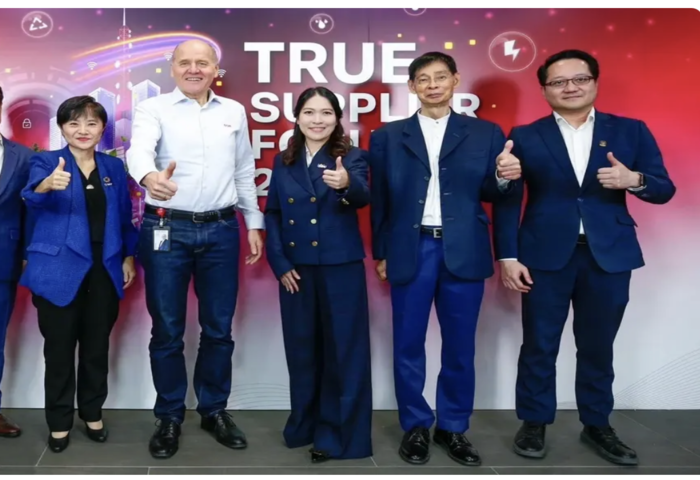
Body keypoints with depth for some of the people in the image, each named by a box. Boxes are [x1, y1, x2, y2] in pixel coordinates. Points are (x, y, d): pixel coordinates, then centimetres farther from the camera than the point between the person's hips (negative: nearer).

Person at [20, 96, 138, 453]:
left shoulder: (114, 167, 7)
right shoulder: (46, 162, -4)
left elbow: (125, 216, 13)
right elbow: (32, 197, -25)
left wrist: (129, 257, 7)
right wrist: (47, 185, -47)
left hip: (104, 271, 3)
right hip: (59, 270, -3)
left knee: (97, 347, 12)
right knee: (59, 349, 6)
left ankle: (92, 413, 29)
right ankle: (59, 422, 22)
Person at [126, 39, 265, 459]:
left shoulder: (234, 111, 11)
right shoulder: (154, 108, 0)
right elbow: (139, 149, -20)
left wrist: (254, 223, 11)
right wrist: (149, 176, -43)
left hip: (221, 230, 3)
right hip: (167, 229, -2)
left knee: (219, 328, 10)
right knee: (167, 330, 6)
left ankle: (215, 410, 28)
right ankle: (170, 417, 23)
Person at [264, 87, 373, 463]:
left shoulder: (352, 157, -4)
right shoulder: (284, 161, 6)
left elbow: (362, 197, -23)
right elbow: (272, 214, 8)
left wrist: (346, 184, -46)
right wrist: (279, 263, -2)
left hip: (341, 267, -3)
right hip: (296, 269, 4)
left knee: (343, 349, 3)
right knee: (302, 348, 13)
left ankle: (338, 433, 18)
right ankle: (305, 425, 31)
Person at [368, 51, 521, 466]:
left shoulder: (485, 133, 7)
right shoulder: (388, 136, 8)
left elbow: (492, 196, 6)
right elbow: (380, 199, 7)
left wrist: (503, 178, -16)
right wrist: (381, 253, 6)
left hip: (464, 252, 0)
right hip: (411, 250, 0)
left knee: (460, 346, 8)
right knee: (409, 344, 6)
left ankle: (453, 428, 25)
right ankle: (415, 427, 22)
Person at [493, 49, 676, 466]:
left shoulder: (631, 131, 6)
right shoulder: (525, 137, 2)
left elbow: (664, 189, 4)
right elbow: (508, 201, -1)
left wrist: (634, 179, -17)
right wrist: (508, 256, -8)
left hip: (609, 256, 1)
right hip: (545, 255, -1)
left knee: (598, 347, 11)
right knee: (539, 346, 6)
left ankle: (597, 425, 28)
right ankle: (534, 424, 22)